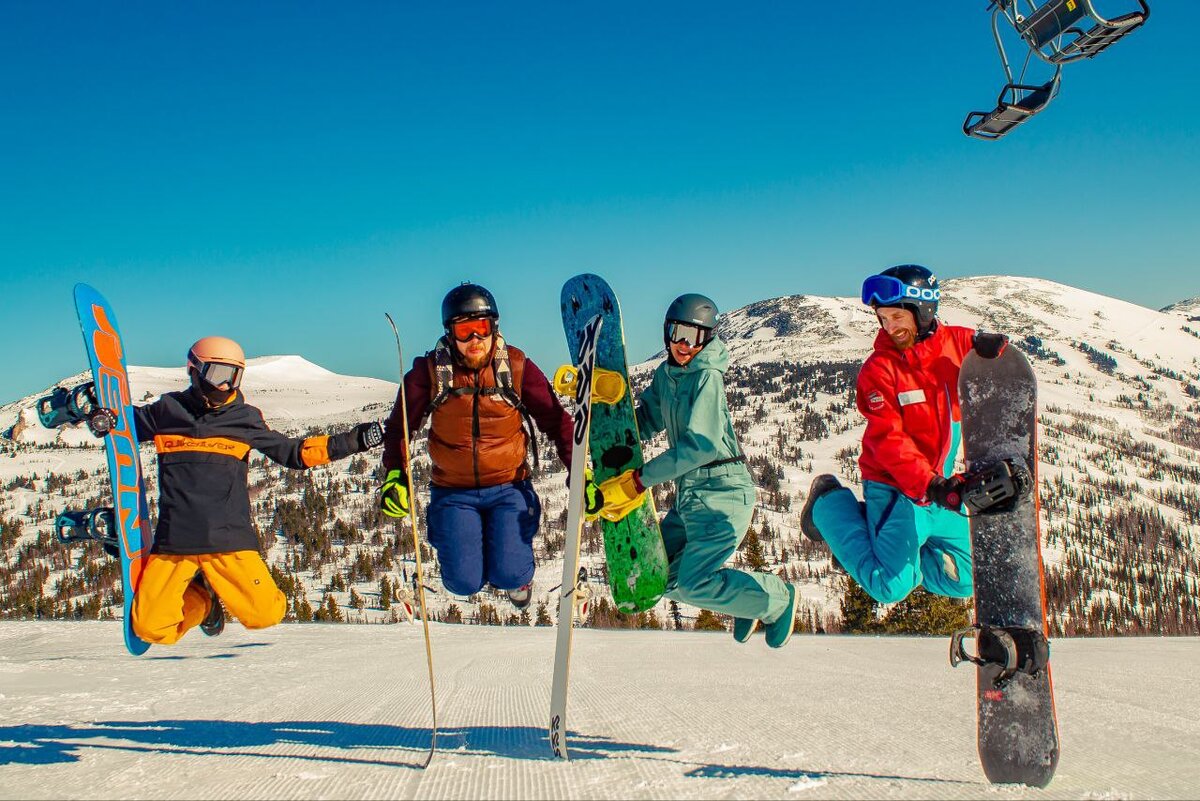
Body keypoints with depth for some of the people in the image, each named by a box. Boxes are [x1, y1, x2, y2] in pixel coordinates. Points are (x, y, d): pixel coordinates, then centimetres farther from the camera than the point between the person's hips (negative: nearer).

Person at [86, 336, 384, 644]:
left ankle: (218, 585, 21)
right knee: (151, 629, -7)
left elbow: (295, 453, 15)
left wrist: (354, 441, 10)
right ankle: (201, 600, 26)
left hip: (228, 536, 0)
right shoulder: (167, 411, 8)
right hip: (174, 537, 0)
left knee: (265, 615, -13)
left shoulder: (245, 420, 9)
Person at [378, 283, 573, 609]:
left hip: (508, 487, 0)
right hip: (453, 492, 0)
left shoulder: (517, 367, -8)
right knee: (464, 583, -9)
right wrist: (395, 476, -12)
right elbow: (399, 426, 1)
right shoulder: (430, 371, -8)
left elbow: (557, 421, -2)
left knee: (509, 576, -15)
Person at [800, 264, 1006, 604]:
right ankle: (830, 504, 9)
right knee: (891, 588, -10)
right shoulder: (878, 369, -16)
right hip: (897, 490, -6)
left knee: (964, 583, 13)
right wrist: (930, 485, -35)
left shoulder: (956, 343, -4)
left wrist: (987, 347, -17)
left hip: (944, 489, 6)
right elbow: (889, 441, -22)